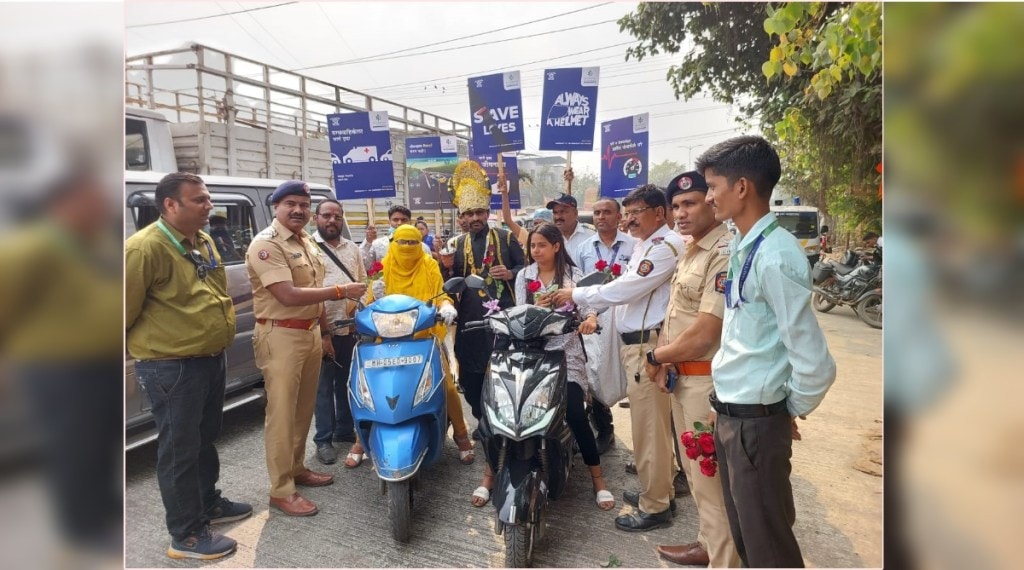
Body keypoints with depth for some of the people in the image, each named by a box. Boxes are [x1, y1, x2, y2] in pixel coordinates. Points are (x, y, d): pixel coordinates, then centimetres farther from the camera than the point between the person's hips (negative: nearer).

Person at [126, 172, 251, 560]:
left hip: (211, 359, 9)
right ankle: (187, 535, 19)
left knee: (205, 439, 23)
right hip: (172, 367, -9)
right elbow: (126, 309, -16)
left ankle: (209, 503, 42)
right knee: (180, 450, 4)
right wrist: (149, 345, -5)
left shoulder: (204, 242, 9)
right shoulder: (145, 247, -20)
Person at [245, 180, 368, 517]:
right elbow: (289, 296, -25)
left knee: (304, 409, 17)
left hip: (310, 332, 9)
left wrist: (325, 331, 19)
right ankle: (281, 490, 8)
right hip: (281, 336, -9)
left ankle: (297, 468, 33)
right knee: (282, 414, -2)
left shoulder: (306, 242, 13)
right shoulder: (266, 244, -15)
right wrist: (340, 291, -22)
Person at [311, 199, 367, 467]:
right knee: (324, 387, 4)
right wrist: (319, 331, -15)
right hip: (322, 330, -5)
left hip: (352, 329, 5)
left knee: (348, 384, 16)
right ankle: (323, 440, 16)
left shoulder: (353, 249, 12)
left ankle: (345, 431, 30)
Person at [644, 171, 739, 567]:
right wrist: (663, 361, 2)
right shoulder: (689, 252, 11)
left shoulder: (724, 254, -21)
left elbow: (703, 336, -25)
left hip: (707, 380, -10)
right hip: (681, 376, 10)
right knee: (694, 471, 22)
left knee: (711, 477, 3)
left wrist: (656, 356, -9)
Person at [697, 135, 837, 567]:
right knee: (743, 533, 25)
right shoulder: (741, 247, 4)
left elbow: (815, 365, -24)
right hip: (729, 413, 8)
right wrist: (724, 403, 14)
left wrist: (792, 412, -7)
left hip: (756, 422, -8)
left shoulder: (775, 256, -24)